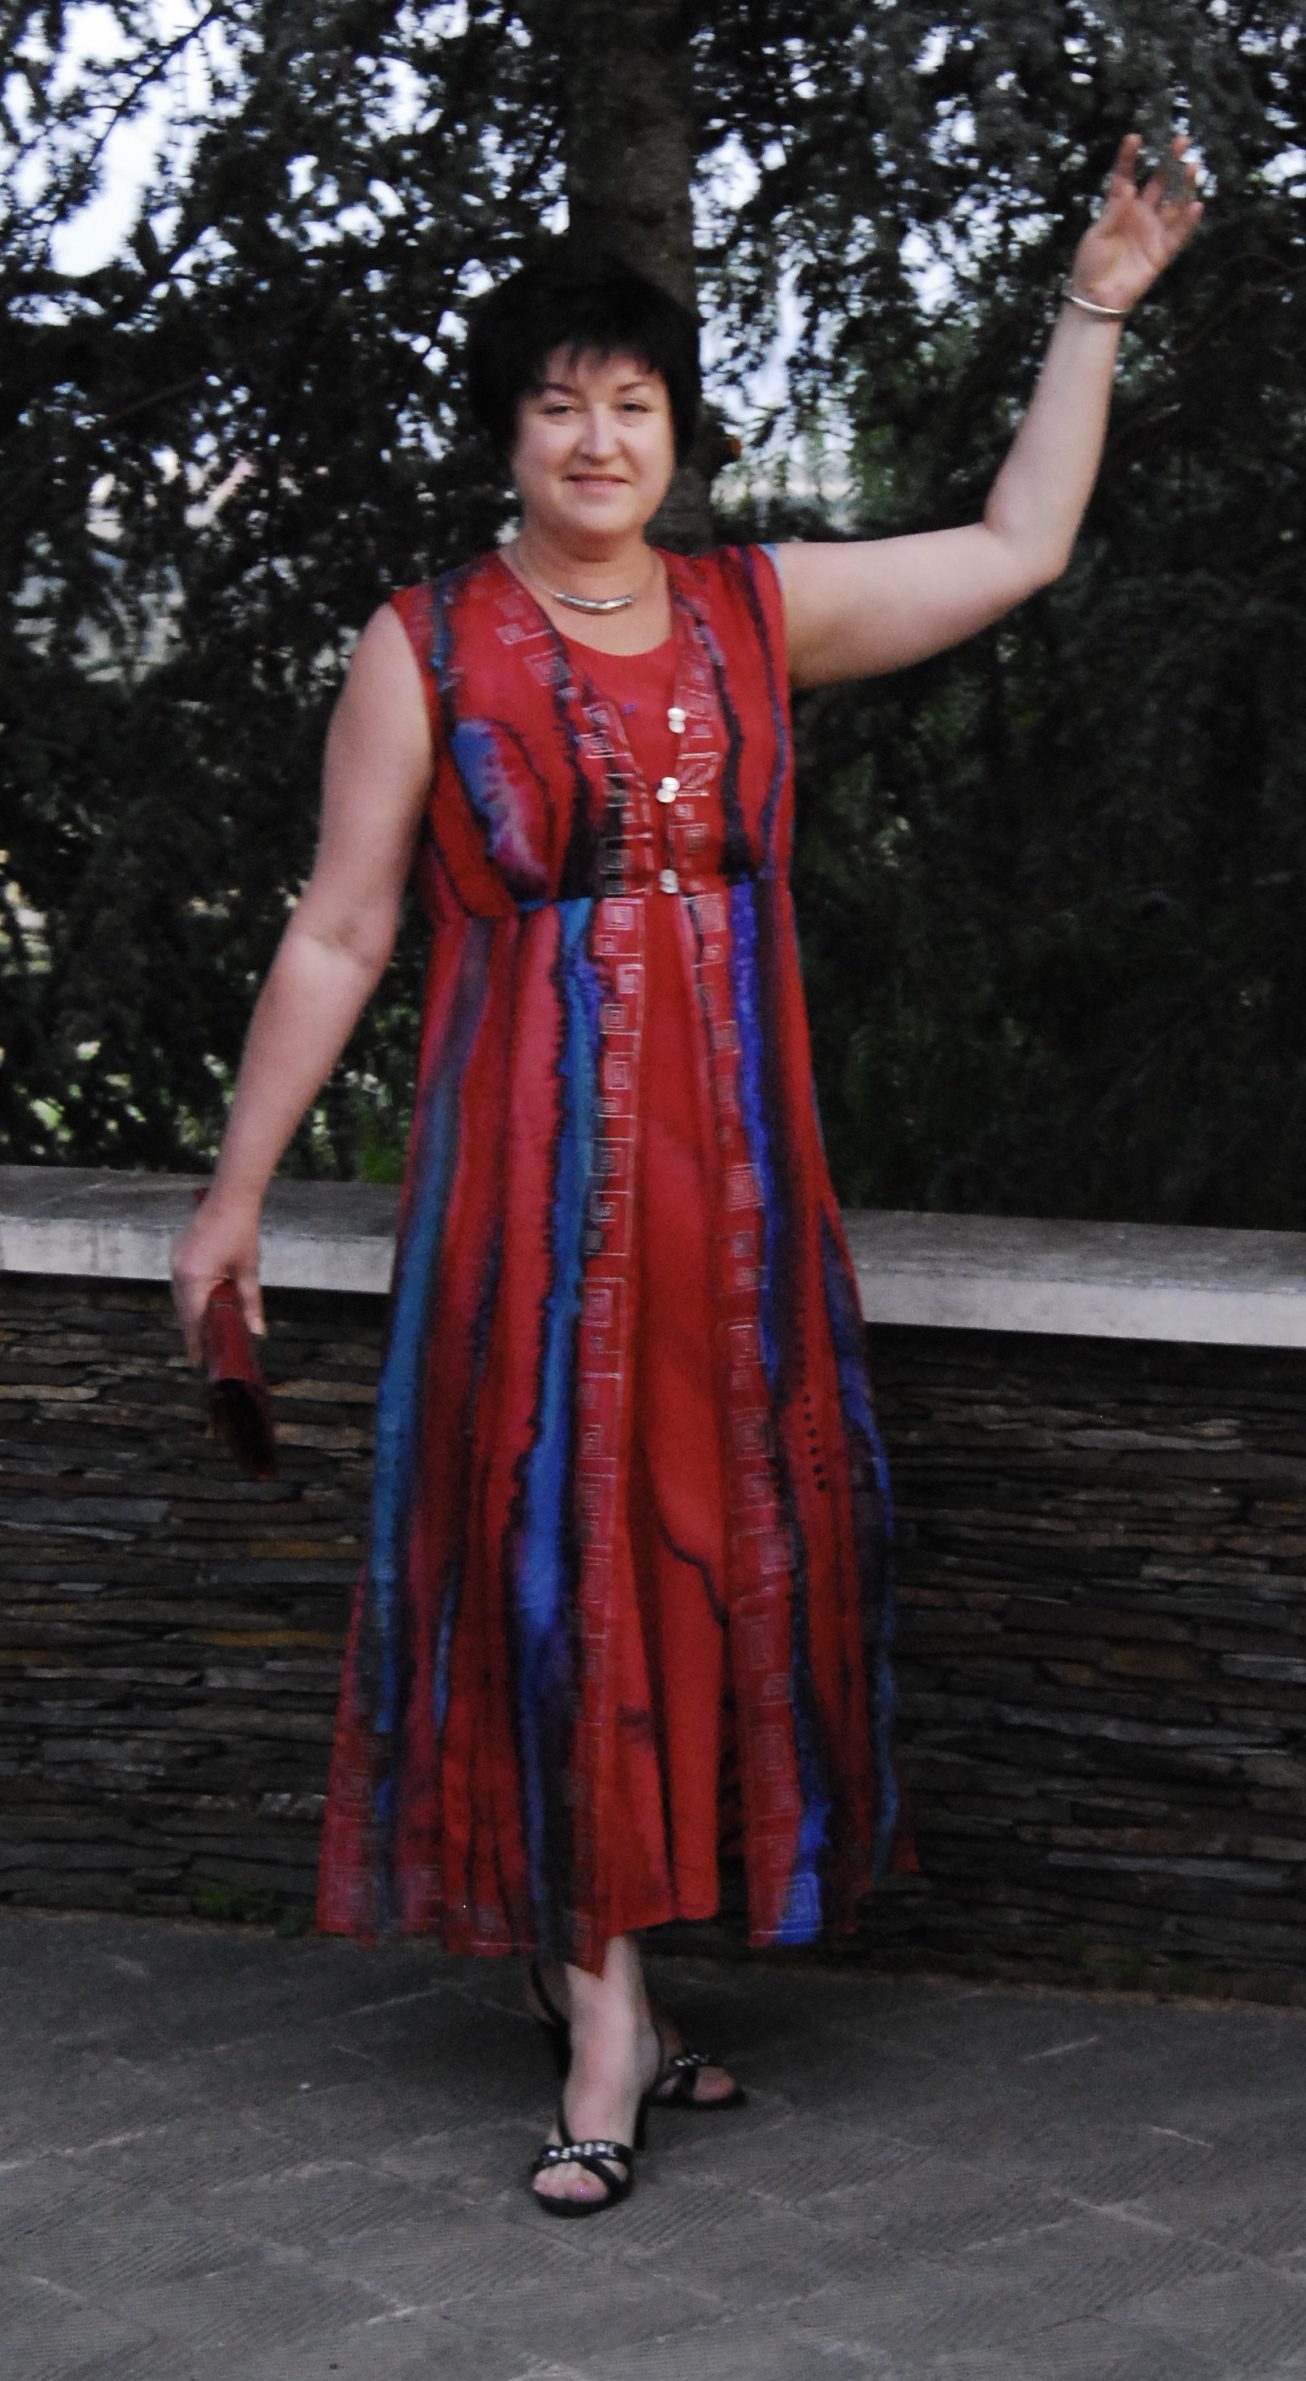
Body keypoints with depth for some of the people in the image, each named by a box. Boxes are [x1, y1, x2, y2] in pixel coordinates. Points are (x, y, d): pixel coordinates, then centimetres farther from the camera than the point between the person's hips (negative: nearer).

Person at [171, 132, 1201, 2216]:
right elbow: (338, 933, 2)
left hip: (731, 1161, 4)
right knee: (549, 1544, -5)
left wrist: (1094, 310, 16)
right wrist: (238, 1186, 1)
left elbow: (1020, 547, 18)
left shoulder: (758, 614, 10)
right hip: (526, 1159, -4)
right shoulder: (426, 650, 0)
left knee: (721, 1532, 4)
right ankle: (606, 2013, 1)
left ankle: (589, 1958, 18)